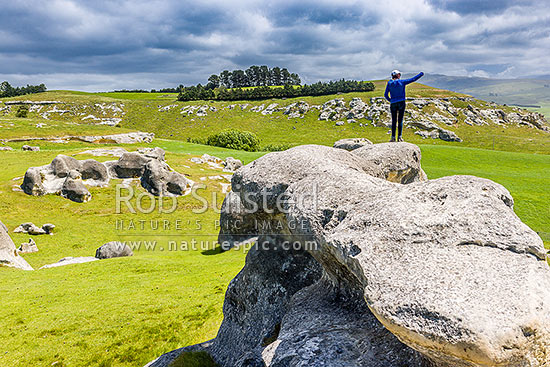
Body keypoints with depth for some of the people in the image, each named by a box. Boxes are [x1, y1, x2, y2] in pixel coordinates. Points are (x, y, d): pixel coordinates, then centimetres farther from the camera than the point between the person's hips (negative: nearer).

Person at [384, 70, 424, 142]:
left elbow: (386, 94, 0)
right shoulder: (402, 82, -3)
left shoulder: (389, 83, 0)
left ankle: (393, 137, 3)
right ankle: (399, 137, 0)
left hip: (393, 104, 1)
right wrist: (420, 74, 18)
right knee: (400, 121, 4)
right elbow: (413, 79, 4)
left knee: (394, 121, 8)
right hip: (401, 103, -1)